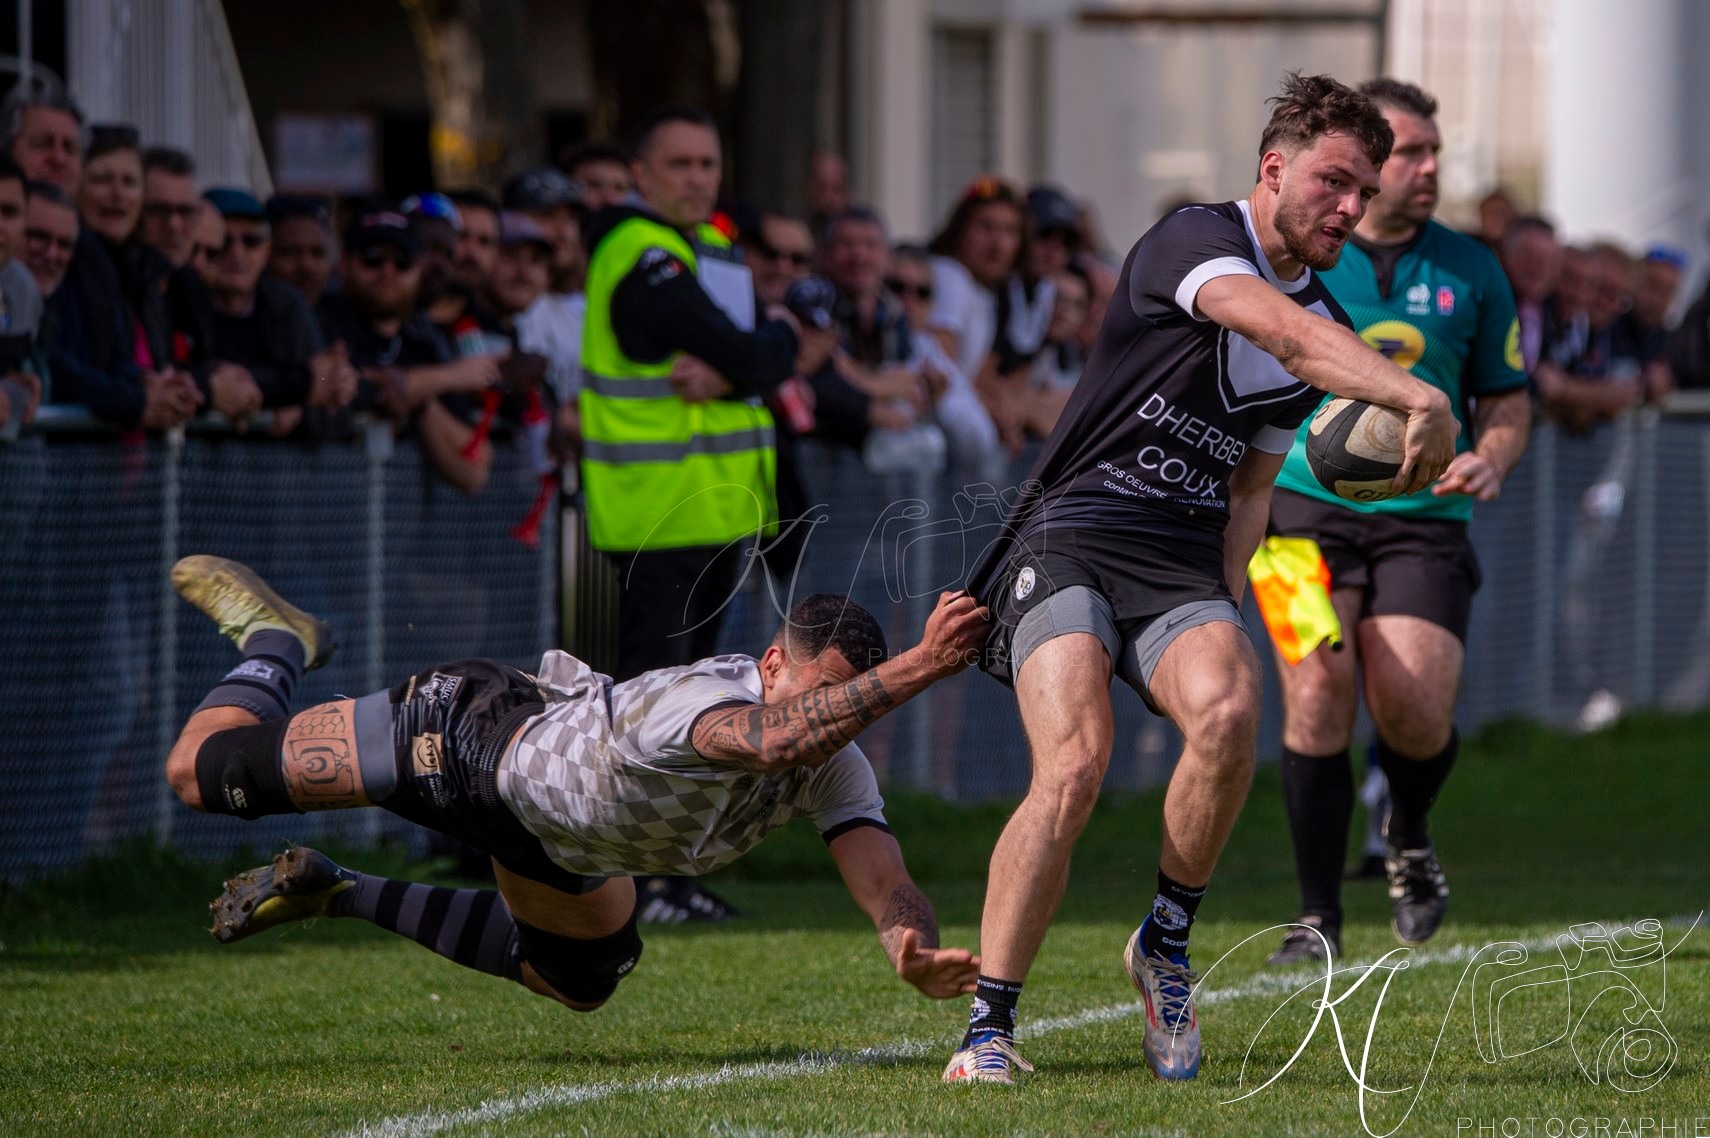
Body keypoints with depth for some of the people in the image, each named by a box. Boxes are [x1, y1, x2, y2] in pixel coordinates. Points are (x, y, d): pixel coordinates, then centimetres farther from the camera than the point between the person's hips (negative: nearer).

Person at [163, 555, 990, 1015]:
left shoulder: (834, 767, -23)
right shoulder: (697, 700, -45)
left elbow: (882, 883, -33)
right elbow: (772, 741, -68)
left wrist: (916, 954, -56)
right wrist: (921, 666, -73)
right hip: (470, 731, -7)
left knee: (583, 981, 27)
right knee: (203, 769, -1)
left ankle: (339, 896, 38)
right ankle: (277, 643, 35)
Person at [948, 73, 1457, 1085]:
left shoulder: (1332, 331, 15)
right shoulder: (1195, 242, -9)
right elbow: (1285, 331, -30)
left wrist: (1226, 613, 5)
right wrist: (1417, 396, -43)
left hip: (1186, 564, 5)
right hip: (1071, 539, -5)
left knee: (1230, 713, -27)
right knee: (1075, 765, -25)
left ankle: (1168, 944, -4)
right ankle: (988, 1027, -15)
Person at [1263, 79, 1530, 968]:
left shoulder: (1470, 270, 7)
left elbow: (1507, 397, 15)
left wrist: (1491, 459, -6)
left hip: (1423, 520, 1)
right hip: (1308, 508, -1)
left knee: (1416, 717, -13)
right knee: (1318, 696, -16)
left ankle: (1408, 838, 23)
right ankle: (1317, 919, -4)